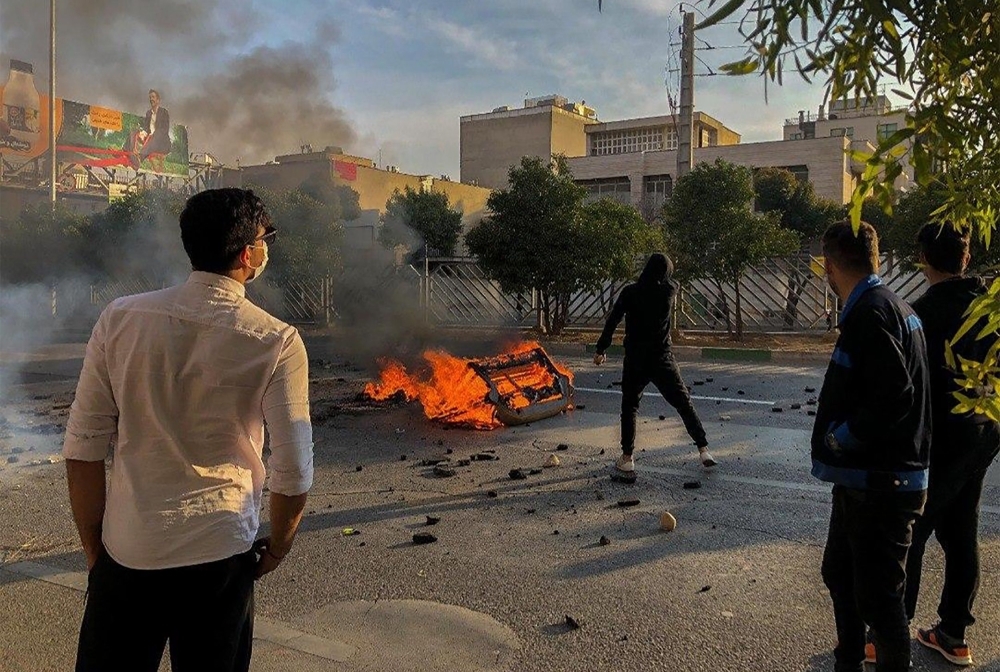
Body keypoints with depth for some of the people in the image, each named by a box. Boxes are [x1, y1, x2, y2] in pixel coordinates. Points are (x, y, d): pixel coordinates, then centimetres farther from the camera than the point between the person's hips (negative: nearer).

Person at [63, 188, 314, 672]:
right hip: (218, 558, -1)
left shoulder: (120, 318, -5)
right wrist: (276, 549, 8)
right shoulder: (276, 342, -11)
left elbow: (83, 450, -3)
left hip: (123, 556, 2)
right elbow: (292, 472, -10)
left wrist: (94, 549, 9)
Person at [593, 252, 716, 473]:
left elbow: (612, 321, -7)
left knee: (629, 407, 13)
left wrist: (601, 349, -2)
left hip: (634, 360, 0)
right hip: (662, 359, 0)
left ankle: (627, 458, 10)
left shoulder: (630, 292, -6)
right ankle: (703, 450, 8)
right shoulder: (669, 290, -4)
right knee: (684, 404, 11)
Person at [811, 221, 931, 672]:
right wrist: (843, 436, 10)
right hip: (865, 478, 11)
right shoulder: (889, 306, 12)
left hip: (880, 486, -11)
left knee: (877, 594, 2)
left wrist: (841, 436, -16)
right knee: (839, 572, 23)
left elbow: (895, 395, -28)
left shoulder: (871, 313, -20)